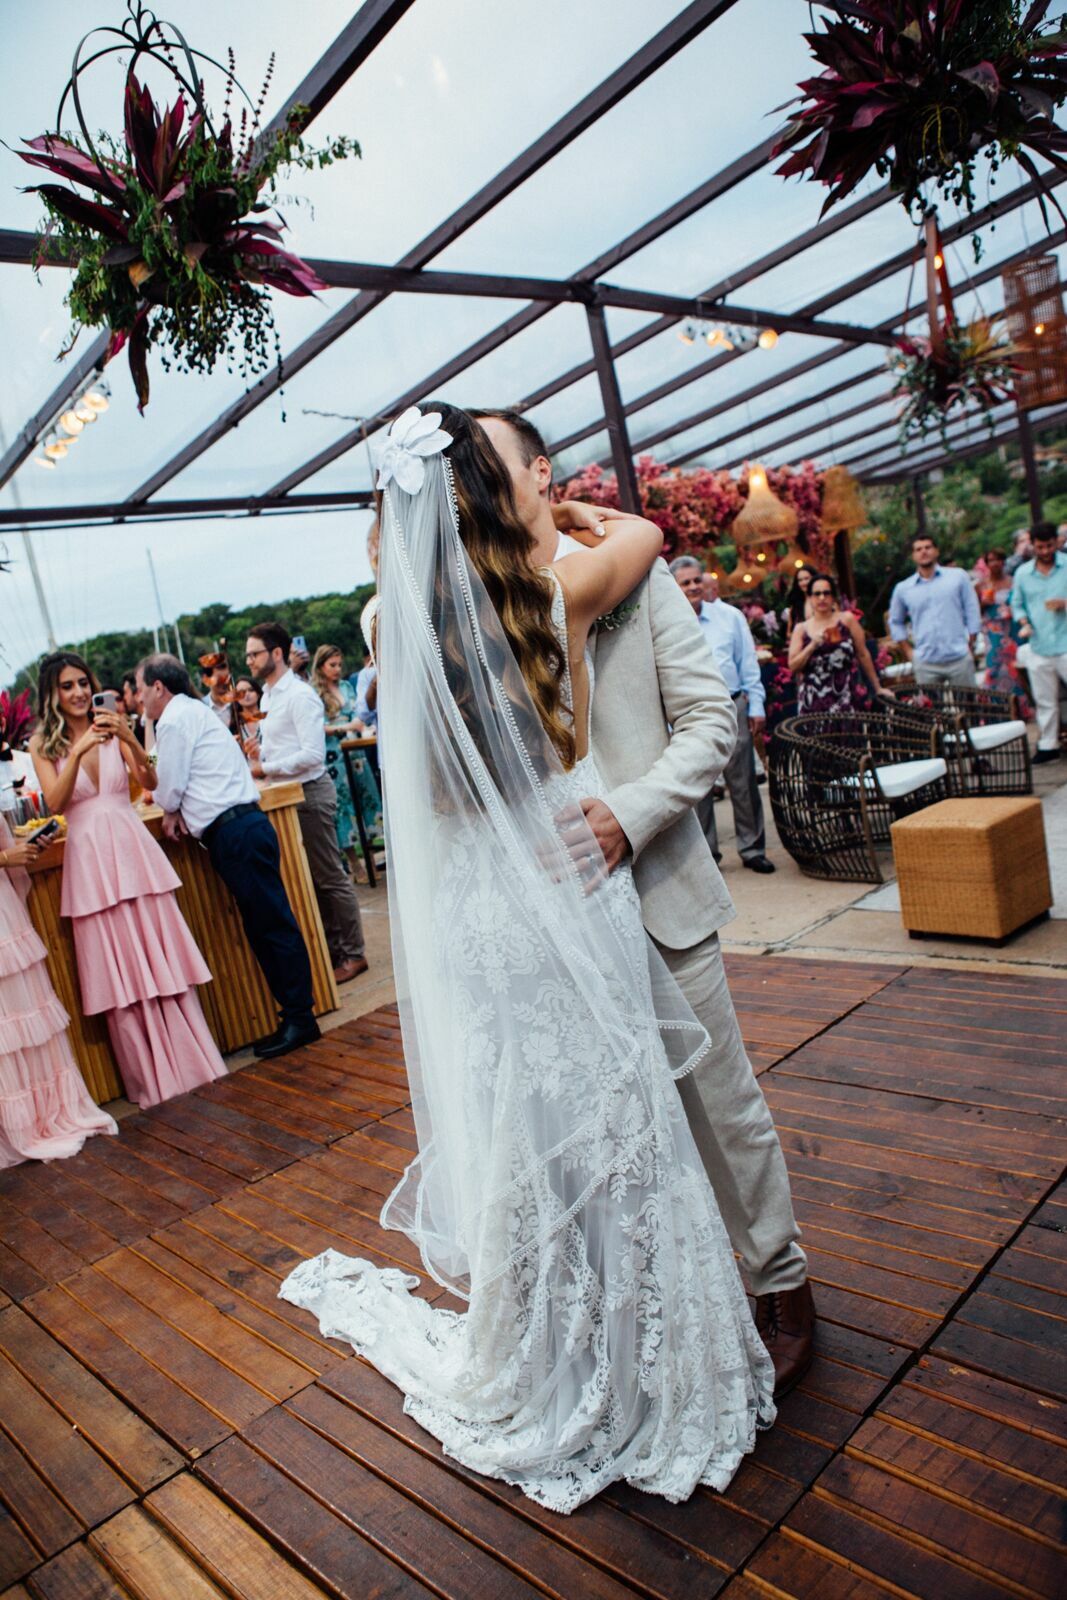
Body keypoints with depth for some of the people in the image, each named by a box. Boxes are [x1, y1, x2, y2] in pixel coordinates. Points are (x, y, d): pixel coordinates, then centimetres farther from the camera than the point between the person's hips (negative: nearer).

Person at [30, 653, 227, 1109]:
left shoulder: (110, 731, 5)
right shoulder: (44, 745, 4)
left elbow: (149, 782, -6)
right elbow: (54, 803, -10)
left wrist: (129, 738, -21)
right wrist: (78, 752, -22)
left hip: (132, 848, 0)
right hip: (89, 860, 0)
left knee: (164, 961, 5)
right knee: (117, 973, 6)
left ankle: (190, 1061, 18)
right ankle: (150, 1078, 19)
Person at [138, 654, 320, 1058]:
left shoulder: (175, 719, -5)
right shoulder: (195, 711, 24)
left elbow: (170, 785, -5)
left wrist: (170, 810, 15)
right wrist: (177, 807, 12)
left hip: (234, 832, -10)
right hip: (242, 825, 10)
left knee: (271, 922, -6)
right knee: (266, 923, 10)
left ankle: (299, 1018, -1)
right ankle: (295, 1014, 15)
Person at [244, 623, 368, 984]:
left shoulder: (300, 695, -15)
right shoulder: (268, 696, 14)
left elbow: (313, 754, -22)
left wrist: (266, 769, -19)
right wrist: (259, 753, 4)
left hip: (309, 792, -9)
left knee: (330, 877, -2)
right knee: (307, 878, 14)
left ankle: (352, 954, 9)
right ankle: (332, 948, 24)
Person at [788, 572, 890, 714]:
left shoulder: (846, 619, 6)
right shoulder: (801, 629, 10)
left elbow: (863, 655, 9)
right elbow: (793, 666, 3)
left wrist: (877, 688, 11)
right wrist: (812, 645, -9)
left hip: (847, 698, -1)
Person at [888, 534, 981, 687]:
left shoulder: (958, 576, 4)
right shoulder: (902, 589, 7)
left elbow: (972, 613, 5)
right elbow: (895, 622, 18)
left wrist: (970, 647, 1)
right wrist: (908, 650, 9)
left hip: (960, 659, -1)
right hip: (926, 664, 1)